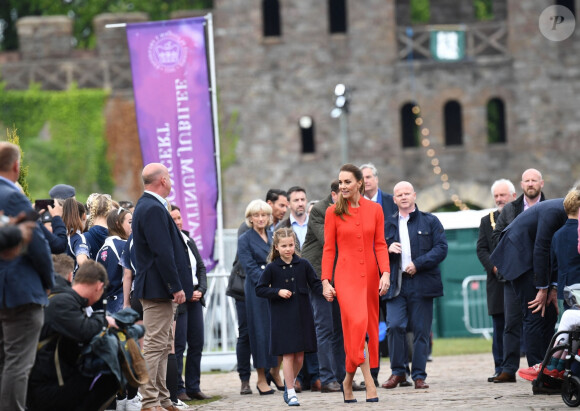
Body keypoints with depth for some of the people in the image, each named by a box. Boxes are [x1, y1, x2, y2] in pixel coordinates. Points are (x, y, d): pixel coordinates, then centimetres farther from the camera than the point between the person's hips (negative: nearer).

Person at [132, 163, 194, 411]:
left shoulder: (147, 206, 17)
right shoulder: (153, 209, -17)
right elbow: (162, 252, -22)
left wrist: (176, 285, 19)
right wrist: (177, 287, -21)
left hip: (159, 289, 11)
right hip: (158, 288, -11)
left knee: (163, 345, 15)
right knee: (155, 345, -9)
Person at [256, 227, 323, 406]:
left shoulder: (303, 264, 2)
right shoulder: (272, 268, -2)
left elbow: (315, 284, 6)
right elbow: (259, 290, 1)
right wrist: (278, 292, -12)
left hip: (302, 316, 2)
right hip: (282, 317, -2)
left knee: (299, 356, 5)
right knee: (288, 355, -4)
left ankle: (289, 384, 29)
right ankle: (290, 393, 3)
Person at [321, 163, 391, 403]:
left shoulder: (375, 210, 6)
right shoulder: (333, 212, 1)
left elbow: (380, 245, 5)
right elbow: (329, 249, 2)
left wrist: (385, 273, -7)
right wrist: (325, 281, -4)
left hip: (370, 275, 3)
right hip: (346, 275, -3)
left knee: (368, 327, 5)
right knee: (357, 323, -19)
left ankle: (349, 380, 19)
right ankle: (369, 383, -18)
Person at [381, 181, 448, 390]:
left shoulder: (430, 221, 8)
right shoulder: (389, 224, 16)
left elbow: (441, 248, -2)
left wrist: (418, 264, -13)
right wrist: (388, 249, -5)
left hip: (421, 284, -2)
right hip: (396, 284, 2)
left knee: (421, 331, -1)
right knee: (394, 326, -13)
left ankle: (419, 375, 6)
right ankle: (397, 372, 0)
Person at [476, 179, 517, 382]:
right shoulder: (487, 221, 14)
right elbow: (481, 249, 8)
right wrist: (494, 267, -9)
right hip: (498, 281, 3)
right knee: (499, 327, 2)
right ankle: (500, 369, 5)